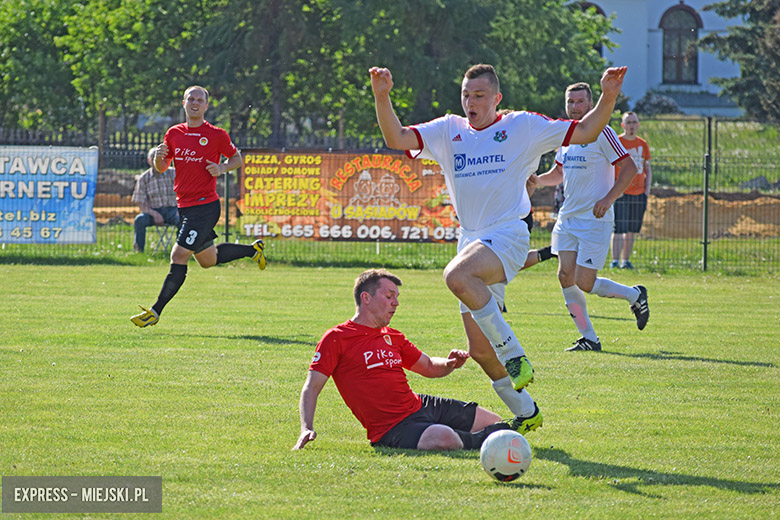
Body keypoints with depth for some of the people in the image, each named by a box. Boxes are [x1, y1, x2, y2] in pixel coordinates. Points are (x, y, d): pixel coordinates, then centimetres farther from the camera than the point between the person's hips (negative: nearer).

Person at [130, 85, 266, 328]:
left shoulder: (216, 135, -5)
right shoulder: (174, 133, 9)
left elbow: (236, 158, 8)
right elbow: (161, 168, 15)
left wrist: (221, 168, -13)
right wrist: (159, 157, -8)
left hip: (206, 205, -7)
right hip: (184, 206, 7)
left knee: (179, 256, -13)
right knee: (208, 260, 20)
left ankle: (156, 311, -10)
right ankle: (253, 249, 43)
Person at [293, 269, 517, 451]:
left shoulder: (393, 337, 18)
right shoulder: (337, 339, -4)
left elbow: (428, 366, 29)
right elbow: (311, 388, -7)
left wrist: (450, 363, 5)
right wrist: (306, 429, -22)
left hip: (422, 406, 8)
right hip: (392, 429, -8)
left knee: (494, 422, 3)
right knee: (444, 438, -37)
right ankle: (479, 440, -12)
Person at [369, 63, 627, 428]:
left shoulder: (522, 126, 3)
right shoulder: (448, 131, 12)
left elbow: (584, 133, 2)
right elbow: (396, 139, 1)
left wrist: (608, 97, -13)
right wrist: (381, 97, -13)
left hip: (508, 236, -6)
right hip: (470, 240, 6)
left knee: (457, 275, -37)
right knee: (479, 350, 5)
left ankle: (514, 355, -25)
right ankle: (525, 412, 24)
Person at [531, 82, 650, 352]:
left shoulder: (601, 133, -9)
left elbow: (629, 168, -12)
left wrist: (607, 199, -22)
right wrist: (537, 180, 5)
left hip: (595, 219, -7)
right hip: (567, 219, 7)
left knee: (584, 283, -10)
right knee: (566, 276, -3)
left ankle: (635, 296, 16)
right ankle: (589, 338, 8)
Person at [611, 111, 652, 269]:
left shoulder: (643, 144, 12)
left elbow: (647, 169, 19)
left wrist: (647, 188, 7)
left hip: (639, 194, 5)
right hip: (621, 193, -5)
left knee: (632, 230, 7)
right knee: (619, 228, -11)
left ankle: (626, 260, 14)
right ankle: (615, 261, -11)